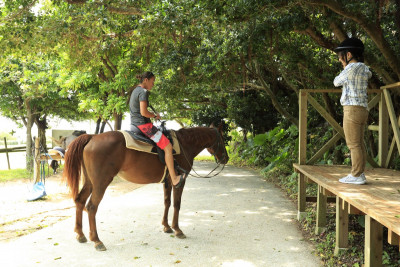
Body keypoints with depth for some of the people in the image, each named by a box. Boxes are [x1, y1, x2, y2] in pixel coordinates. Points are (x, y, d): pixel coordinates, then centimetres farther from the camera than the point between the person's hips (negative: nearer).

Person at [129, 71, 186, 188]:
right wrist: (155, 116, -7)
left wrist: (151, 114, 14)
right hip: (143, 124, -11)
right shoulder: (143, 92, -14)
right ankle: (174, 179, -14)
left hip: (134, 125, 11)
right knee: (168, 146, -12)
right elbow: (143, 112, -24)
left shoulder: (136, 90, 17)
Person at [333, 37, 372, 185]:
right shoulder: (364, 68, 14)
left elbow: (336, 82, 2)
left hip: (352, 109, -9)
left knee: (353, 144, -7)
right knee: (359, 144, 10)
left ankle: (356, 175, -6)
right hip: (362, 109, 9)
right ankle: (360, 174, 15)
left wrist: (345, 68, 17)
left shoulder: (351, 68, -12)